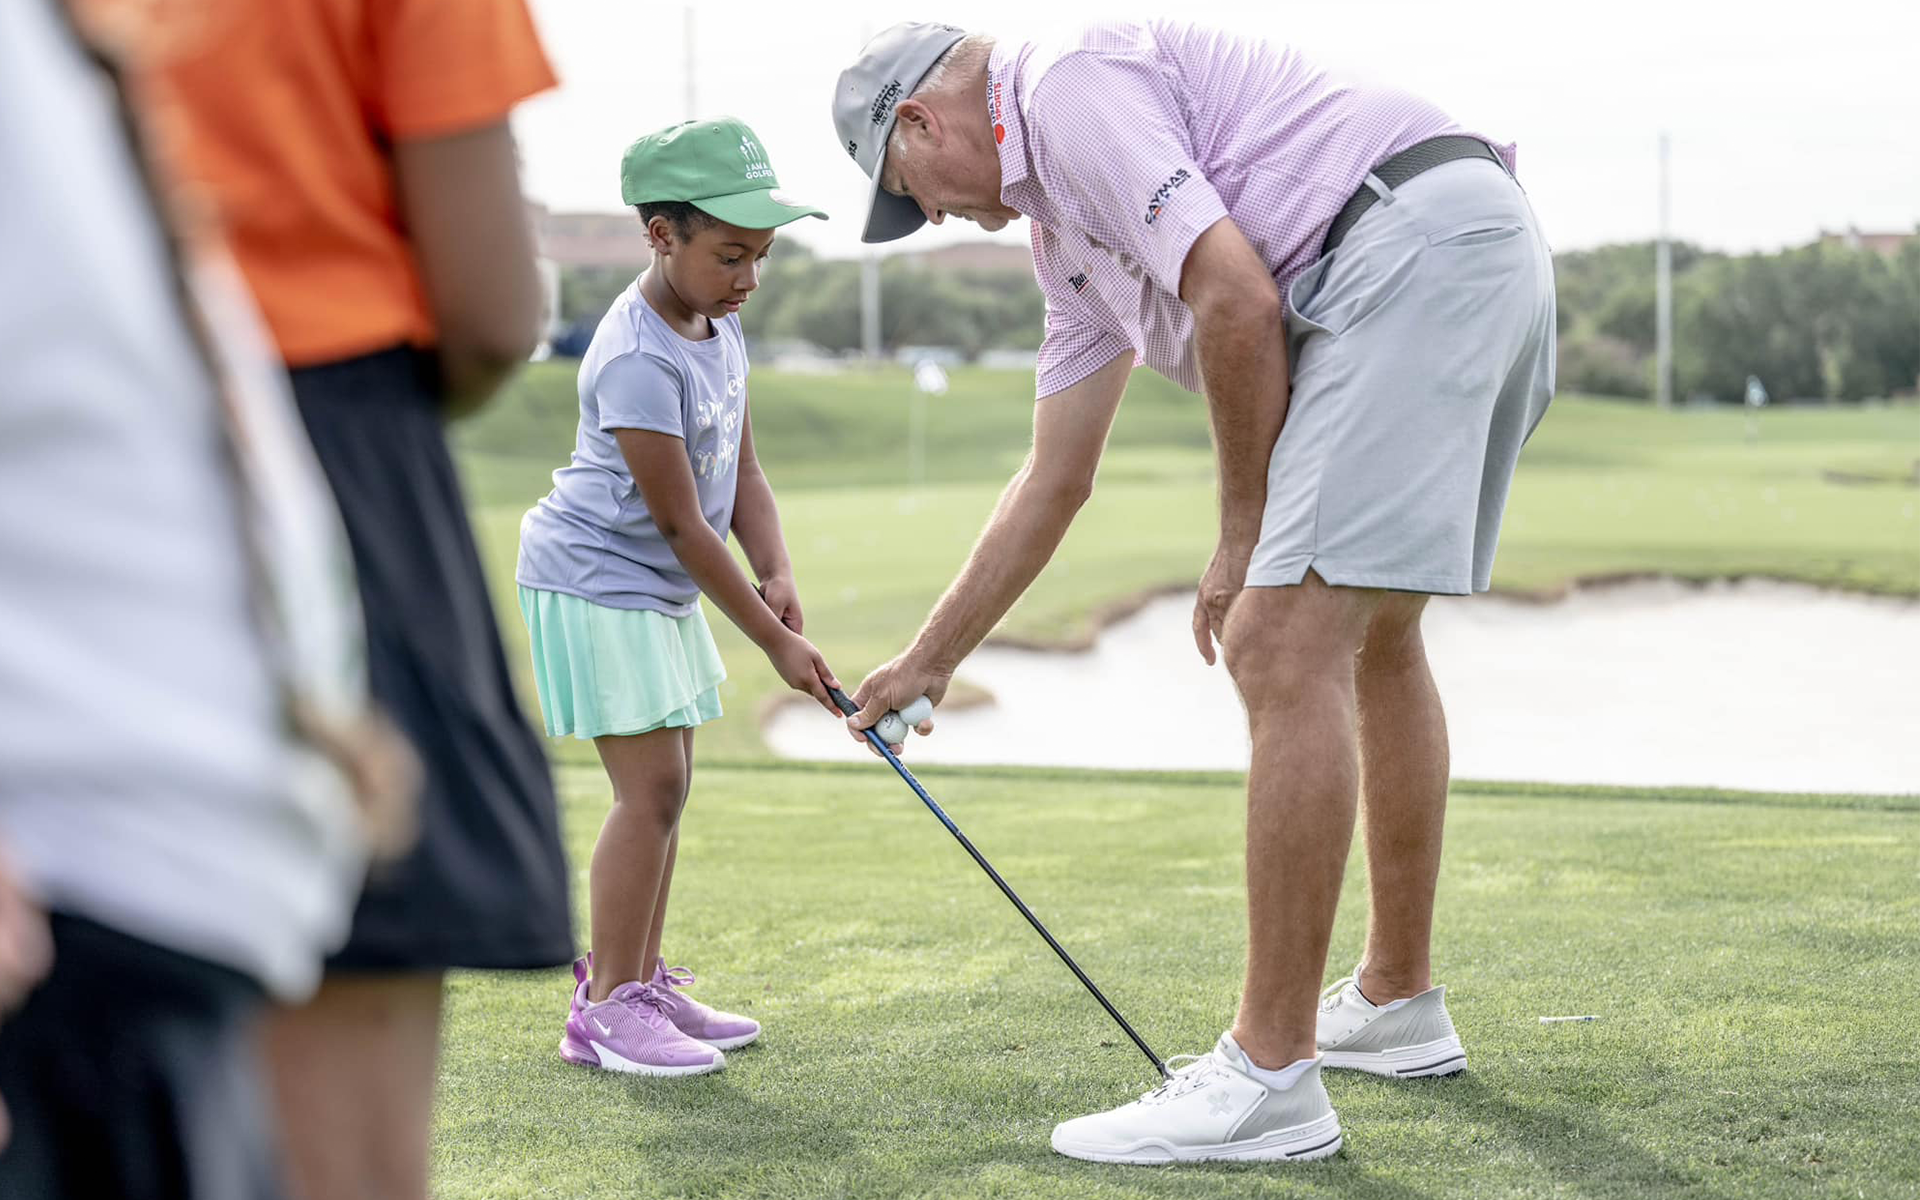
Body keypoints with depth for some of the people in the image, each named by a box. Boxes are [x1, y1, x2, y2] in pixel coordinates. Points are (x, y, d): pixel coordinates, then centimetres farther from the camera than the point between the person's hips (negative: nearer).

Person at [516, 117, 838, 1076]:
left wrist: (777, 574, -11)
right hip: (594, 579, -10)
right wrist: (775, 641, -19)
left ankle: (642, 985, 22)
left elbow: (741, 472, 7)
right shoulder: (638, 360, -25)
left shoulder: (718, 327, 4)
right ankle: (608, 1007, -5)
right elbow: (681, 523, -22)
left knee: (665, 786, 13)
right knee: (651, 785, -12)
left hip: (660, 592, 10)